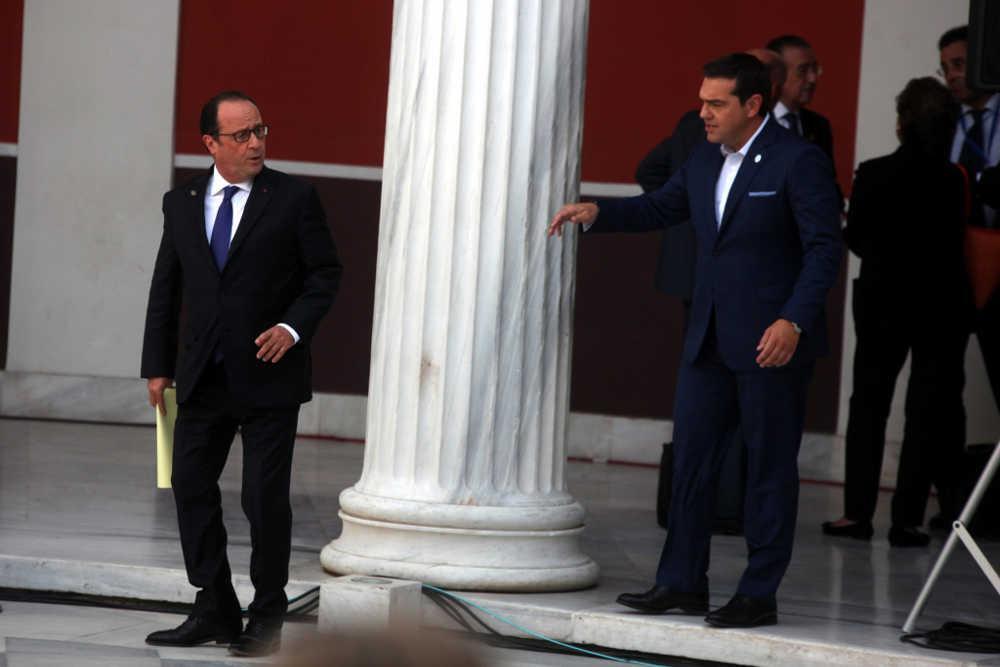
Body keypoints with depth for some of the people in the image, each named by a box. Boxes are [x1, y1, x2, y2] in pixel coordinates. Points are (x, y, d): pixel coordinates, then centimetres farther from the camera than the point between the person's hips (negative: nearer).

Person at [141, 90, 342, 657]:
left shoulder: (294, 198, -3)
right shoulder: (182, 203, 7)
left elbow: (326, 272, 0)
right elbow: (166, 288, 11)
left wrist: (294, 327, -15)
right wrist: (159, 365, 7)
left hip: (269, 373, -4)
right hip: (203, 375, 4)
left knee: (266, 497, -1)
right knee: (192, 488, 5)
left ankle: (267, 619, 10)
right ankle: (215, 611, 16)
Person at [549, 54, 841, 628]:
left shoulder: (799, 161, -12)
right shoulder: (705, 161, 11)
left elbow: (825, 247, -14)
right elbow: (661, 208, 22)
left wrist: (794, 321, -24)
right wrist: (596, 213, 5)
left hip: (773, 341, -7)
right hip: (710, 340, 7)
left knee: (770, 467, 1)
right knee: (691, 459, 9)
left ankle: (760, 595, 7)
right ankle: (683, 583, 17)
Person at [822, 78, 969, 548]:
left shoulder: (873, 175, -11)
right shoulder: (954, 182, -11)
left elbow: (856, 239, -4)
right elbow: (957, 241, -6)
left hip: (883, 301, 0)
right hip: (942, 303, 0)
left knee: (868, 403, 12)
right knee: (927, 410, 5)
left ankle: (857, 512, 8)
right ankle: (907, 518, 2)